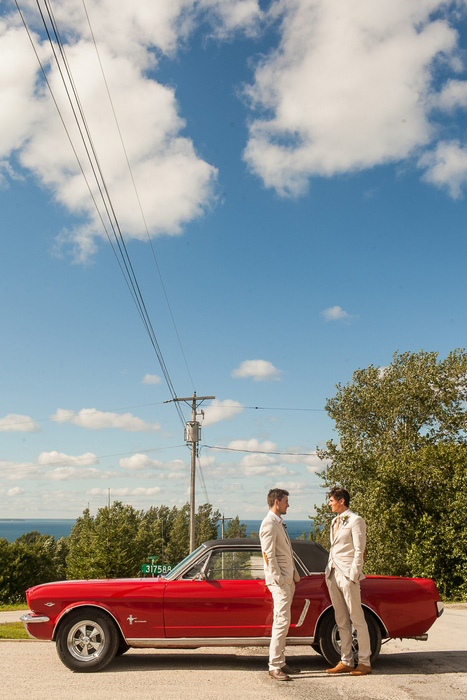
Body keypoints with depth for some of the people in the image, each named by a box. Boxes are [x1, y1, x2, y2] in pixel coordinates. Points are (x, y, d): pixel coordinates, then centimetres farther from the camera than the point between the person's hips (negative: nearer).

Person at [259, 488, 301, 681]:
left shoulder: (279, 524, 18)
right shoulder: (269, 524, -13)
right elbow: (268, 556, -18)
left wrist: (293, 578, 17)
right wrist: (280, 580, -18)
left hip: (287, 580, 10)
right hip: (278, 580, -10)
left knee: (281, 622, 12)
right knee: (282, 622, -10)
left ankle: (280, 663, 19)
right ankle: (274, 666, -5)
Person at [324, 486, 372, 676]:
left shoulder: (355, 521, -8)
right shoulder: (334, 521, 17)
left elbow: (359, 552, -11)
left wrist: (352, 577, -15)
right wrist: (329, 572, 14)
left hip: (347, 575, -8)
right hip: (333, 574, 8)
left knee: (357, 619, -1)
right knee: (341, 621, 11)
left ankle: (365, 662, 7)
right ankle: (346, 662, 17)